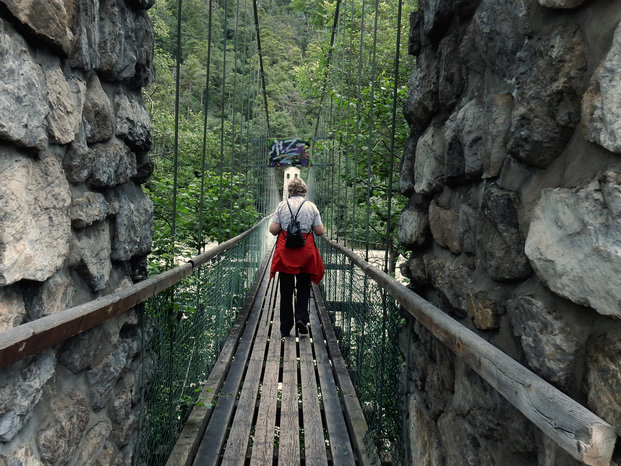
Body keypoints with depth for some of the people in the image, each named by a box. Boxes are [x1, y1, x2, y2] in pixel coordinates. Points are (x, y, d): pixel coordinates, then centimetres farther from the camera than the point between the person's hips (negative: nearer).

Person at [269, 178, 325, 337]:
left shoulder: (282, 205, 1)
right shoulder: (311, 206, 1)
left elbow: (273, 229, -4)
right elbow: (320, 231, -1)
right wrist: (315, 228, 21)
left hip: (285, 252, 0)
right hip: (305, 251, 0)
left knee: (286, 290, 8)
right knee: (303, 288, 14)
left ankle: (285, 329, 12)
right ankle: (301, 318, -4)